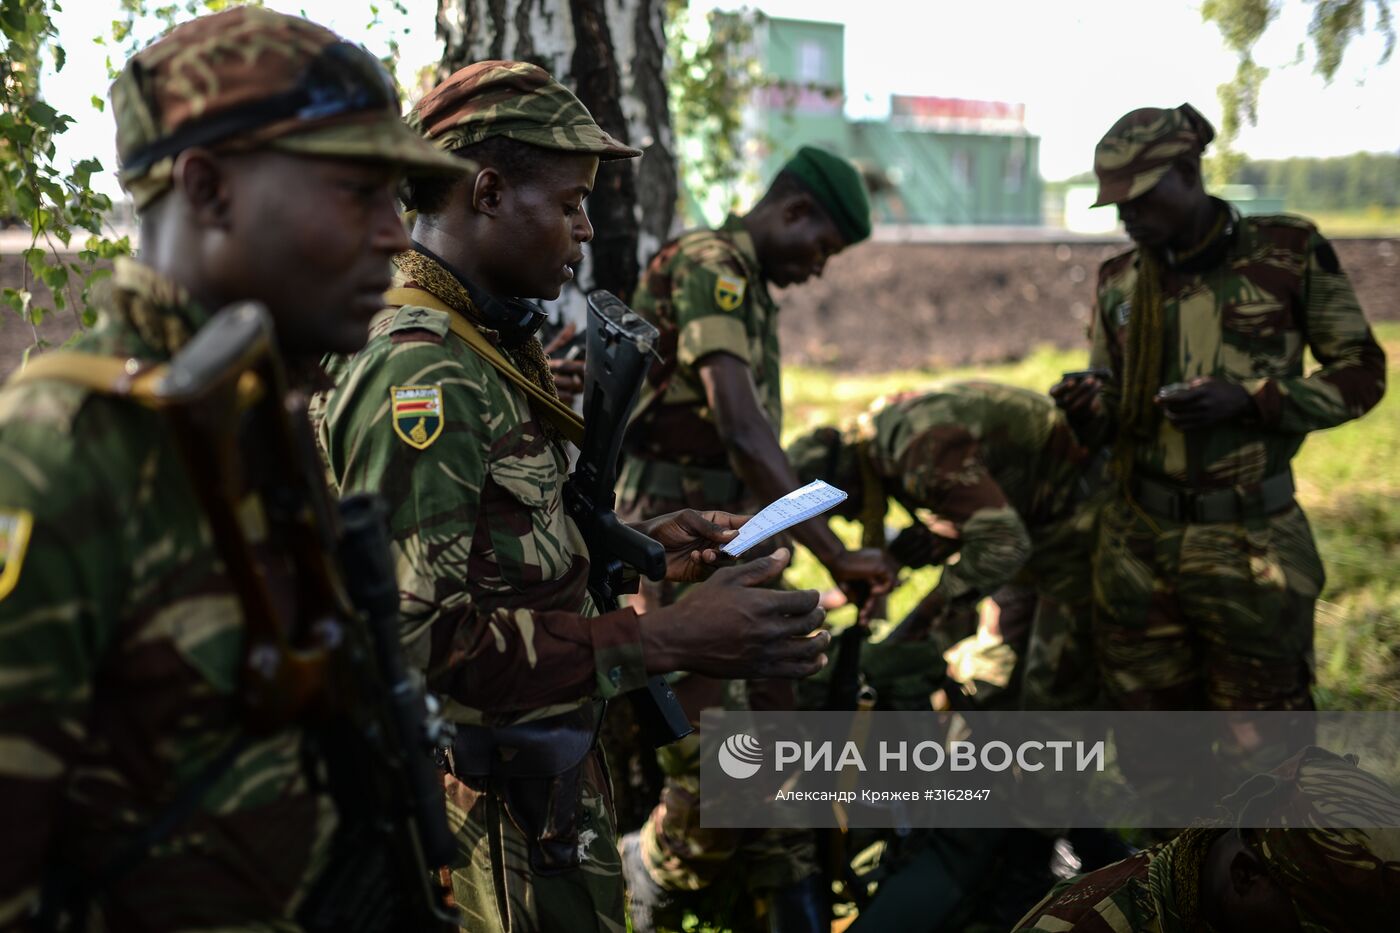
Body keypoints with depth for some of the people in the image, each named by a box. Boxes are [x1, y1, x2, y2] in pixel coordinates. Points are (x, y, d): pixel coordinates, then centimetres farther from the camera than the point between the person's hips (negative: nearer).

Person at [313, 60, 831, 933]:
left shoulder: (489, 346, 9)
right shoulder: (420, 374, -22)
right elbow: (413, 634, -28)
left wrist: (641, 546, 4)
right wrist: (667, 640, -29)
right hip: (484, 817, -9)